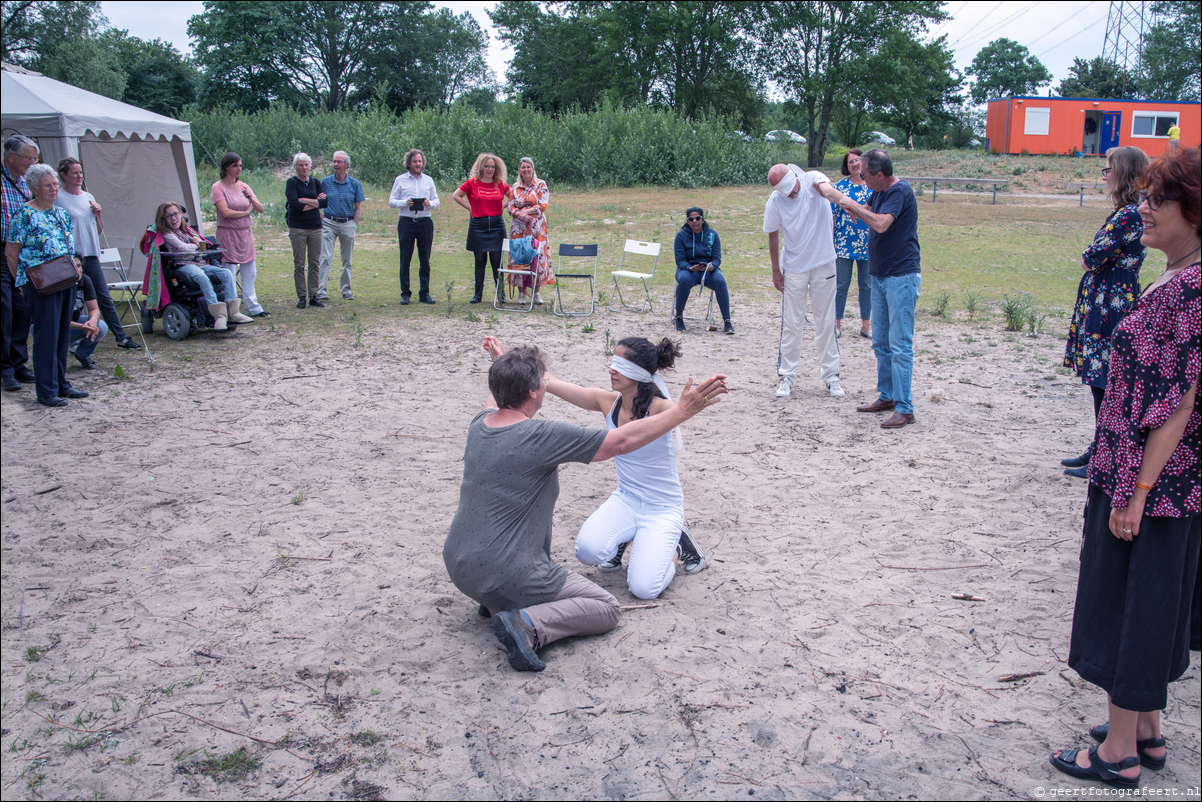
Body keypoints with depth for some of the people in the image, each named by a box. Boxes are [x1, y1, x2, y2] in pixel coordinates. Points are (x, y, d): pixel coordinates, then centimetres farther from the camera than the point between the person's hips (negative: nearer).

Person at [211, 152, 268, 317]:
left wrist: (252, 199, -15)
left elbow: (260, 209, 5)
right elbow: (226, 212, -16)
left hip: (245, 234, 6)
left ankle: (253, 308, 15)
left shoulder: (244, 187, 12)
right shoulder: (218, 187, -5)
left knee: (249, 274, 8)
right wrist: (246, 212, -3)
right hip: (227, 234, -6)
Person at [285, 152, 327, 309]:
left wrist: (304, 200, -10)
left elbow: (325, 202, -2)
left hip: (315, 227, 3)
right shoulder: (292, 182, -1)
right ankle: (301, 297, 5)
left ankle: (313, 296, 9)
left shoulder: (315, 182, 11)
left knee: (315, 263, 3)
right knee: (299, 264, -1)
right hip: (297, 227, -3)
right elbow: (294, 204, -14)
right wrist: (316, 203, -7)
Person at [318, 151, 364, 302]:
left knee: (347, 259, 8)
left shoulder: (354, 184, 2)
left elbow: (357, 208, 4)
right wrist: (321, 221, -4)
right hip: (329, 222, -1)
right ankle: (321, 290, -13)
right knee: (326, 258, -10)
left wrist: (353, 226, -2)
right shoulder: (325, 182, 2)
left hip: (347, 223, 1)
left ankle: (346, 290, 19)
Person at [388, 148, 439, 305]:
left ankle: (424, 292, 10)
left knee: (425, 259, 3)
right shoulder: (400, 180, 7)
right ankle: (405, 293, 6)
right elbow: (391, 201, 3)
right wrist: (405, 203, -15)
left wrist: (429, 203, -11)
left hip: (425, 222, 2)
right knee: (405, 260, -1)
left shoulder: (428, 180, 14)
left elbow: (436, 201, 11)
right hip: (406, 222, -2)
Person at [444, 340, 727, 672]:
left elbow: (494, 401, 28)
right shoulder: (542, 436, -21)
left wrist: (506, 369, 48)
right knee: (607, 609, 5)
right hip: (508, 576, -8)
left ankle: (495, 601, 18)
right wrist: (682, 411, -12)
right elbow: (622, 441, -18)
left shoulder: (479, 424, 1)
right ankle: (527, 624, -16)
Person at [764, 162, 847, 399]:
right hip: (793, 268, 0)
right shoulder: (774, 203, -11)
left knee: (826, 323, 7)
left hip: (824, 264, 0)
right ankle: (786, 375, 14)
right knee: (791, 324, 4)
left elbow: (828, 190, -38)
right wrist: (775, 271, 5)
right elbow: (773, 236, 2)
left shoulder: (811, 179, -15)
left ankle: (831, 375, 16)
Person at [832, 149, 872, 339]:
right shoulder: (840, 186, 0)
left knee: (867, 286, 9)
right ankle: (837, 324, 14)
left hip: (868, 245, 2)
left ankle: (866, 324, 18)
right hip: (844, 244, -2)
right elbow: (831, 215, 2)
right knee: (841, 285, 4)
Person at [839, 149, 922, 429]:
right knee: (881, 342, 14)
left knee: (900, 344, -9)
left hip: (902, 277, -9)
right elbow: (864, 214, 28)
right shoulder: (878, 192, 11)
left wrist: (852, 204, -18)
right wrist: (848, 206, 11)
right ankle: (887, 396, 26)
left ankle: (904, 409, -5)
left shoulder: (900, 192, -16)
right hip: (880, 276, 9)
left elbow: (880, 224, -30)